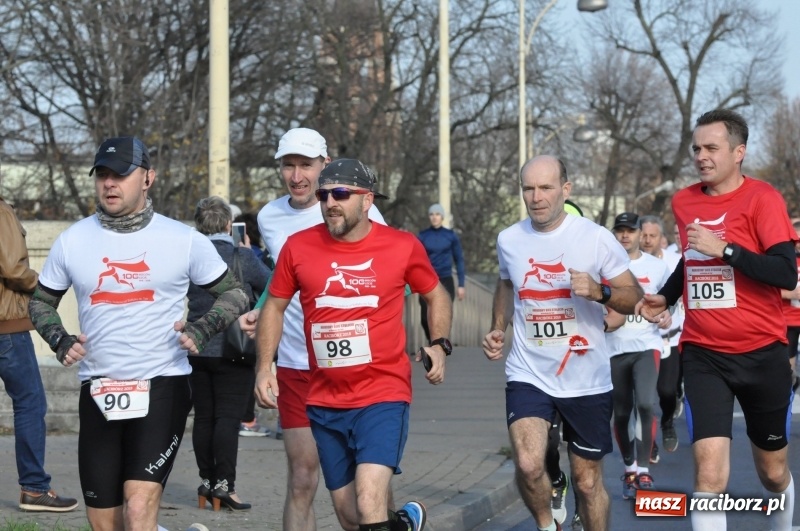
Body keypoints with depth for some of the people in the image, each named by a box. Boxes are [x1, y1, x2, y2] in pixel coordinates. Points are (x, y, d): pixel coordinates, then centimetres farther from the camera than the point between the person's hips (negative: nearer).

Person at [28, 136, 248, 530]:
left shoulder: (184, 240, -1)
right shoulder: (72, 241, 4)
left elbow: (234, 294, 8)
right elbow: (41, 302, 17)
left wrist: (203, 328, -10)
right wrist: (59, 341, -2)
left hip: (162, 387, -3)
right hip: (98, 393, 3)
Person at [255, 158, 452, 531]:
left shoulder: (403, 247, -3)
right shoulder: (298, 247, -1)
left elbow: (436, 296, 14)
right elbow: (274, 306, 12)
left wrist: (440, 345, -1)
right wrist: (264, 367, 3)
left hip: (383, 394, -3)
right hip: (324, 400, 3)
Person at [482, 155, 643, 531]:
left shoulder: (596, 238, -9)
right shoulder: (509, 240, 0)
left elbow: (634, 300, -5)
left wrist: (600, 291, -24)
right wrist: (497, 329, 9)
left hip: (587, 381, -1)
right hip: (528, 375, 1)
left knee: (587, 481, 9)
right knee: (528, 465, -21)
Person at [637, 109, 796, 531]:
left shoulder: (762, 198, -10)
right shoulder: (684, 203, 7)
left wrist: (724, 248, -25)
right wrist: (666, 297, 14)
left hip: (762, 354, -2)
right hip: (703, 355, 2)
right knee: (708, 473, -16)